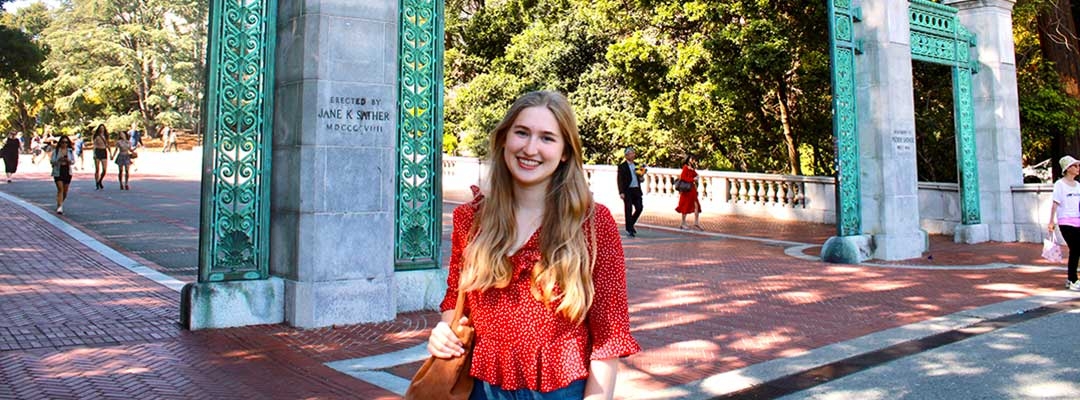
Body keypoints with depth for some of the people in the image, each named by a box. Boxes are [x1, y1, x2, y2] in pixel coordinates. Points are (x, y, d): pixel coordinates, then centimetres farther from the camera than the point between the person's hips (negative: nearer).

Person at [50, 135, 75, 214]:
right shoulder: (56, 150, 0)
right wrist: (59, 160, -22)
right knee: (60, 189, -14)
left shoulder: (70, 151, 7)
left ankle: (60, 203, 32)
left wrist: (69, 161, -15)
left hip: (67, 172, 3)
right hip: (58, 172, -3)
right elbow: (51, 160, -3)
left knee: (65, 190, 8)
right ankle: (60, 207, -16)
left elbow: (73, 160, 7)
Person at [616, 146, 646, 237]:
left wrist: (641, 176, -2)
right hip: (627, 191, -5)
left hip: (637, 190, 5)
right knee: (628, 210, -3)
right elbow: (620, 180, -7)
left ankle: (631, 224, 22)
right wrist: (621, 192, -15)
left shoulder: (636, 165, 16)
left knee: (639, 208, 0)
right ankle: (629, 229, 6)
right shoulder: (622, 166, -2)